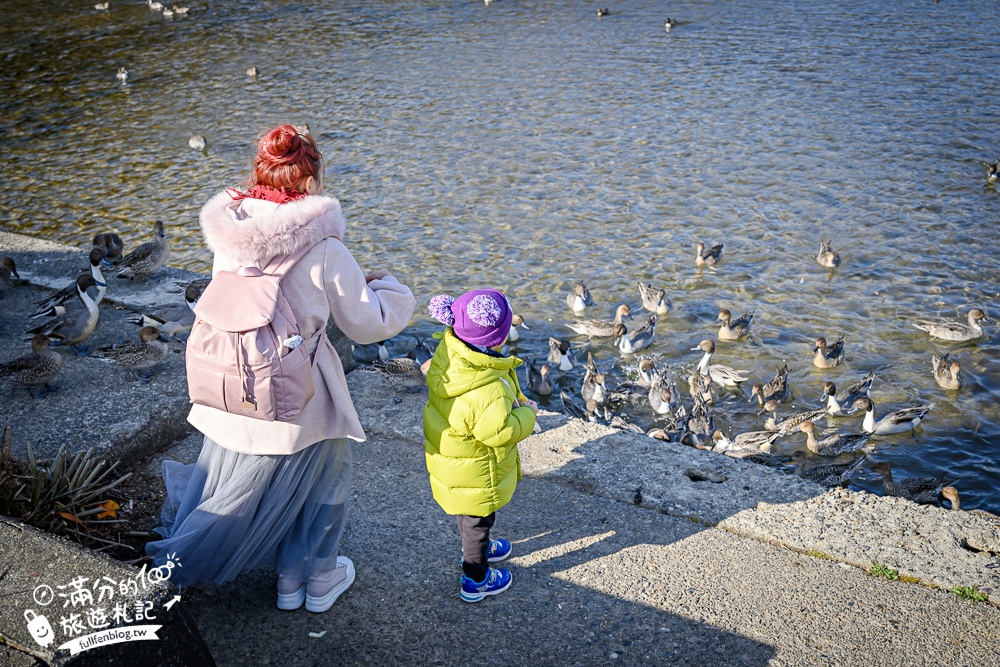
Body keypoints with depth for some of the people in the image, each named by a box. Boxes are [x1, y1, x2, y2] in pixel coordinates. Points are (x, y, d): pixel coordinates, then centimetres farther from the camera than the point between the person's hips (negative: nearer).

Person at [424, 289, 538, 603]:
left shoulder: (449, 353, -14)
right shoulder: (488, 391, -42)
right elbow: (502, 431, -33)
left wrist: (514, 400, -4)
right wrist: (527, 413, -16)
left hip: (452, 457, 8)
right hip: (476, 473, -8)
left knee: (468, 511, 32)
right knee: (478, 519, 16)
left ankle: (476, 549, 59)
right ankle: (476, 580, 38)